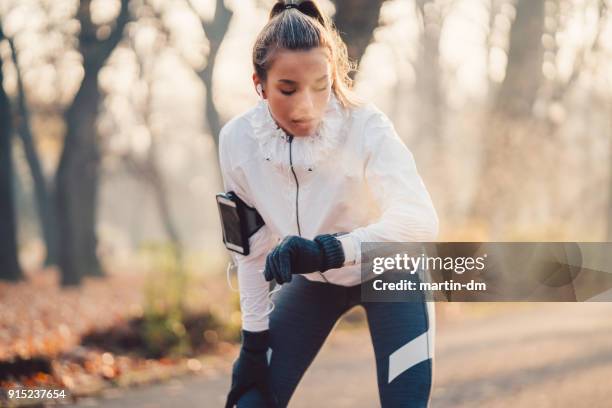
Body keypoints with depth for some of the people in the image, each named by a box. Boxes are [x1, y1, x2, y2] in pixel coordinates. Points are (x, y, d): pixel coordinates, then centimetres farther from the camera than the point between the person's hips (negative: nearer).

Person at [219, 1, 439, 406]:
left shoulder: (365, 126, -31)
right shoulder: (239, 141, -21)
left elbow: (421, 220, -45)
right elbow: (252, 245, -6)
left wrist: (329, 249, -59)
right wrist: (254, 338, -4)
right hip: (313, 282, 3)